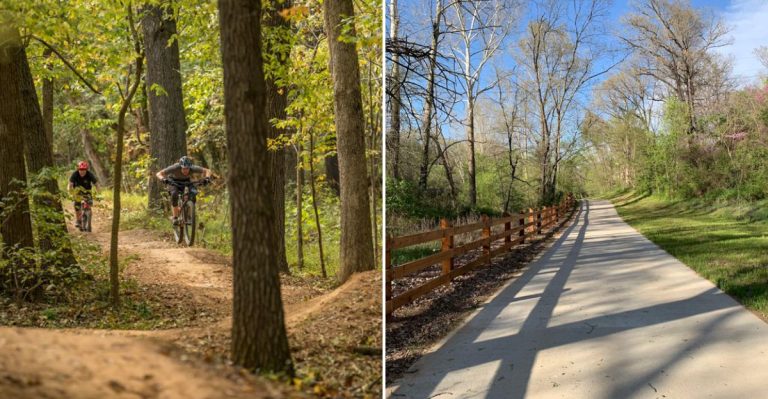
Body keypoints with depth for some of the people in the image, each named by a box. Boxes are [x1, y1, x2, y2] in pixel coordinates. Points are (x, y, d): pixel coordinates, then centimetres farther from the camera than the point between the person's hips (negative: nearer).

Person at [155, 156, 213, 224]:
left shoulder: (193, 168, -33)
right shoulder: (175, 167, -38)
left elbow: (208, 171, -24)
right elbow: (158, 174, -35)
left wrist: (207, 178, -45)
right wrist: (163, 179, -56)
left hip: (186, 180, 2)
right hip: (174, 181, -2)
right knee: (174, 194, -32)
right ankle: (175, 217, -21)